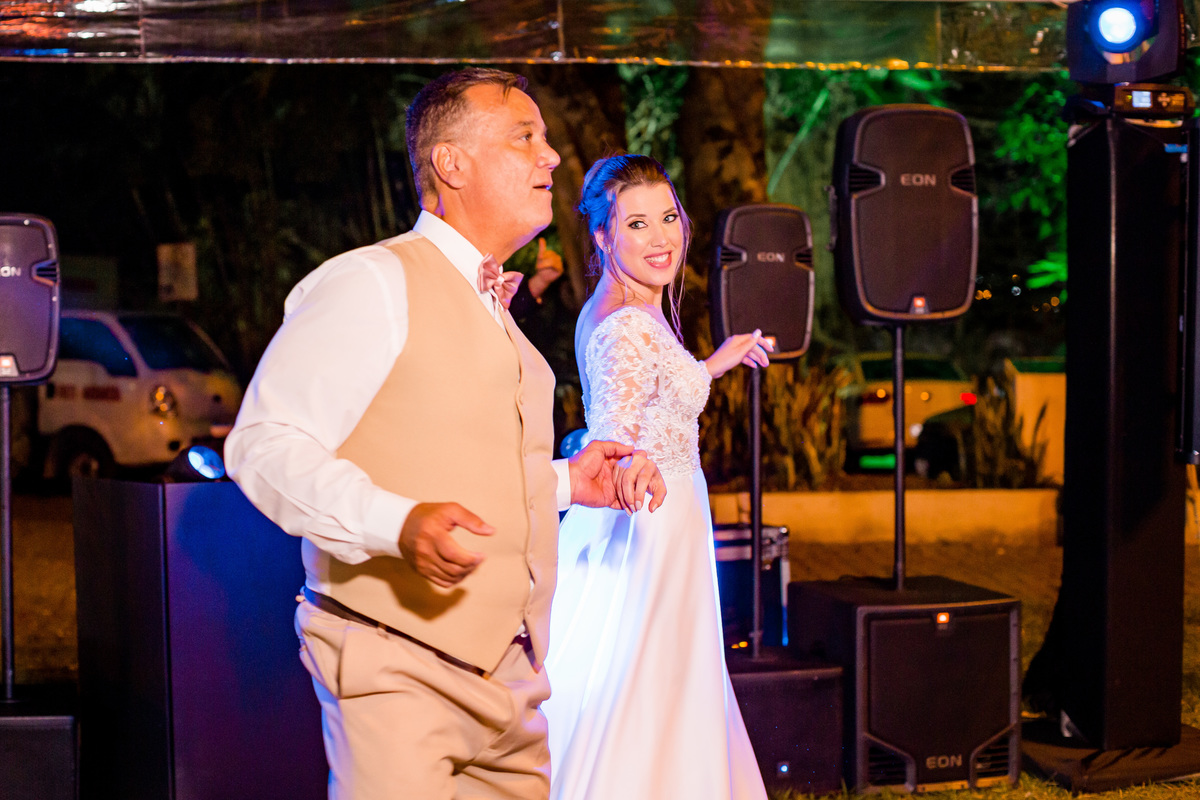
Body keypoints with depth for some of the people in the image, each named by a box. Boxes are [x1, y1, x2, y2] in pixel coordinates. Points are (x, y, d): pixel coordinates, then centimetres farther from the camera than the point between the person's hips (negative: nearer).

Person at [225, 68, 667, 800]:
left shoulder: (495, 315, 23)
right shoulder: (373, 283, -7)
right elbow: (265, 444, -15)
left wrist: (568, 482, 12)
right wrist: (398, 523, -28)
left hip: (509, 671, 8)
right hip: (397, 663, -8)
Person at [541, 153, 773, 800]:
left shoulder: (606, 313, 9)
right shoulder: (631, 328, -21)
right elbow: (615, 446, -30)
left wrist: (715, 364, 34)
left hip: (648, 526, 10)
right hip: (652, 529, -10)